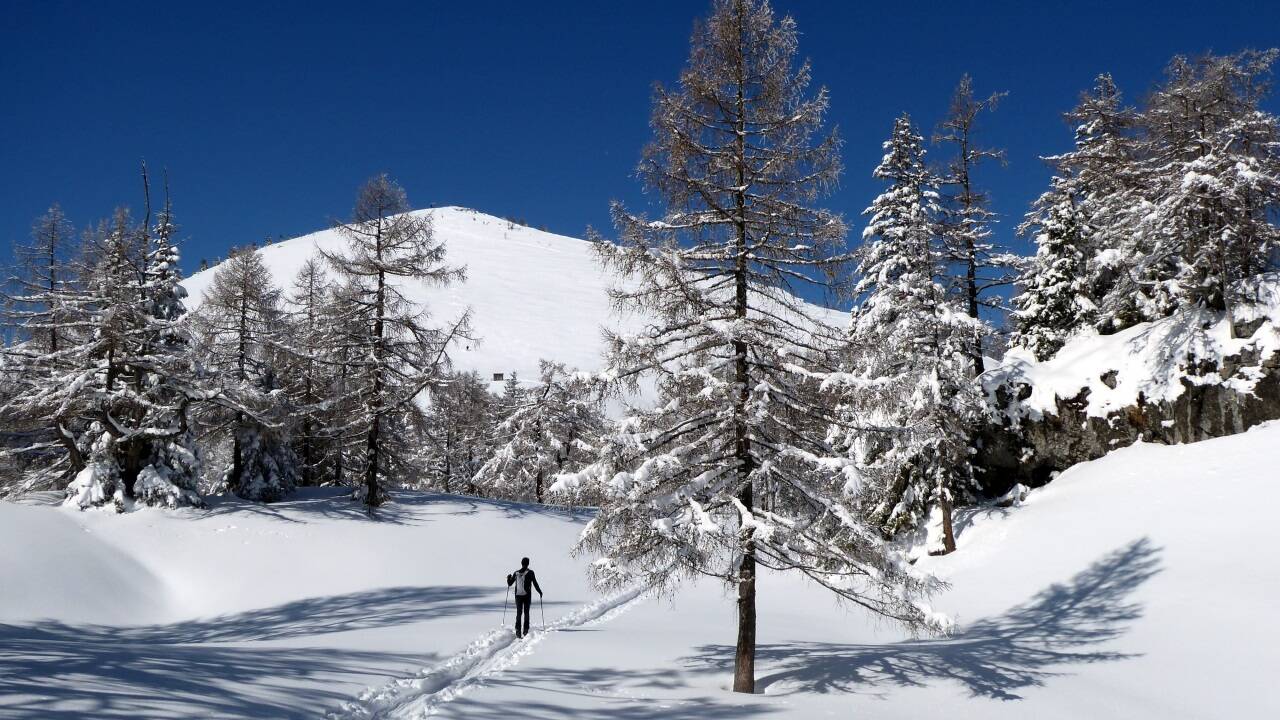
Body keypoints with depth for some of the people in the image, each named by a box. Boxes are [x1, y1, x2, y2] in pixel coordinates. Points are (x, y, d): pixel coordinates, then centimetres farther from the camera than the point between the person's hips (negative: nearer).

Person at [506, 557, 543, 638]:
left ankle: (518, 630, -6)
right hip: (527, 595, -2)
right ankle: (525, 630, 5)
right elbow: (535, 584, -6)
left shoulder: (516, 573, 3)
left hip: (518, 595, 2)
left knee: (518, 613, 6)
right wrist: (540, 592, 8)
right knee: (526, 613, 11)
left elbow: (510, 584, 11)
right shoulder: (530, 573, -6)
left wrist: (508, 578, 32)